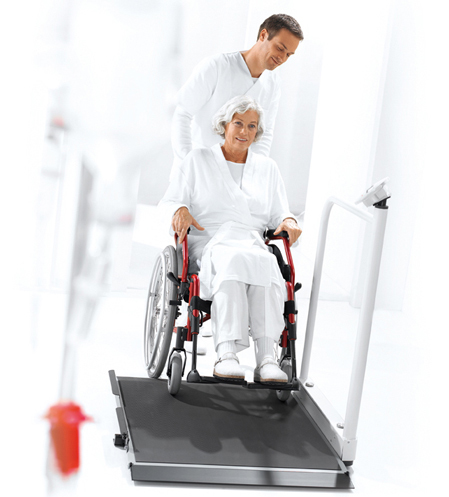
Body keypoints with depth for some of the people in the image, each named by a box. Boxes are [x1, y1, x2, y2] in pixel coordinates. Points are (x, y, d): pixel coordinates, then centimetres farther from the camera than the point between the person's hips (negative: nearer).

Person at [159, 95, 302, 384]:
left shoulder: (267, 168, 25)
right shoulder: (199, 160, 19)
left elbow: (278, 214, 21)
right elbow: (169, 201, 14)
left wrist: (288, 221, -3)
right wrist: (180, 210, -10)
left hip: (255, 245, 2)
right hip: (209, 245, -2)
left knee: (266, 264, -38)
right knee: (233, 261, -40)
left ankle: (267, 359, -49)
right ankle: (226, 355, -51)